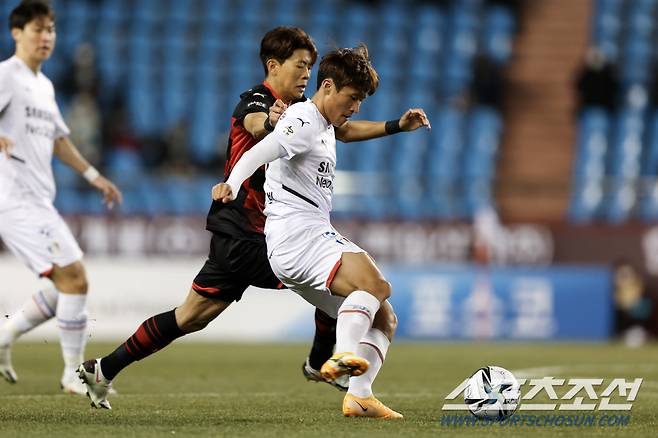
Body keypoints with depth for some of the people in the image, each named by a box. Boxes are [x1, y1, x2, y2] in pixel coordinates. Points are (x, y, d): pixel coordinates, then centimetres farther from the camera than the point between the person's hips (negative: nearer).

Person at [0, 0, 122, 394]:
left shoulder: (44, 85, 20)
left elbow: (58, 138, 31)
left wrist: (93, 176, 28)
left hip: (39, 201, 9)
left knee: (71, 284, 8)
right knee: (74, 278, -14)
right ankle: (74, 374, -6)